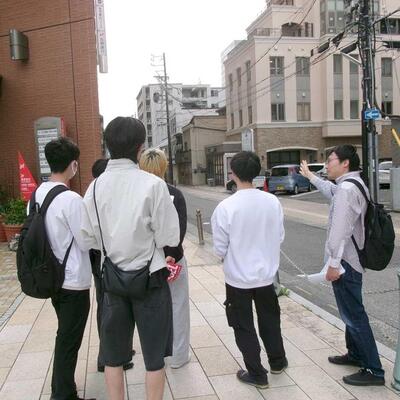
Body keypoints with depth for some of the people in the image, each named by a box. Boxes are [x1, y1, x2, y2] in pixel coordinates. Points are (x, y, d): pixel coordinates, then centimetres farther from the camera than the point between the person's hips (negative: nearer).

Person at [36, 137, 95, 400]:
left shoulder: (37, 195, 1)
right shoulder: (71, 199, -22)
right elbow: (87, 243, -16)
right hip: (74, 280, -8)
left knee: (64, 336, 22)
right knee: (69, 341, 6)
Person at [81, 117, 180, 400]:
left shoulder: (95, 187, -6)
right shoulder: (152, 184, -18)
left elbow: (89, 236, -2)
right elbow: (169, 237, -15)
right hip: (149, 276, -3)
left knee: (113, 354, 19)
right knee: (154, 355, 14)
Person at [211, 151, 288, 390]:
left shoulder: (226, 207, -20)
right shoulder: (273, 202, -10)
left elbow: (220, 249, -12)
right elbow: (280, 237, 0)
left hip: (238, 278, -4)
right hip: (267, 274, 4)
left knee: (244, 327, 14)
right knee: (270, 320, 24)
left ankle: (257, 374, 25)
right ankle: (277, 362, 42)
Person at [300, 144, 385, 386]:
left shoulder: (346, 188, -21)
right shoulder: (353, 184, 13)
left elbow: (340, 229, -26)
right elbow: (330, 190, 34)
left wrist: (333, 263, -25)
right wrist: (310, 177, 45)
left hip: (345, 261, -11)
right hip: (352, 259, 11)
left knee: (354, 315, -4)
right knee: (351, 312, 21)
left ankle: (374, 370, 4)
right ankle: (355, 355, 34)